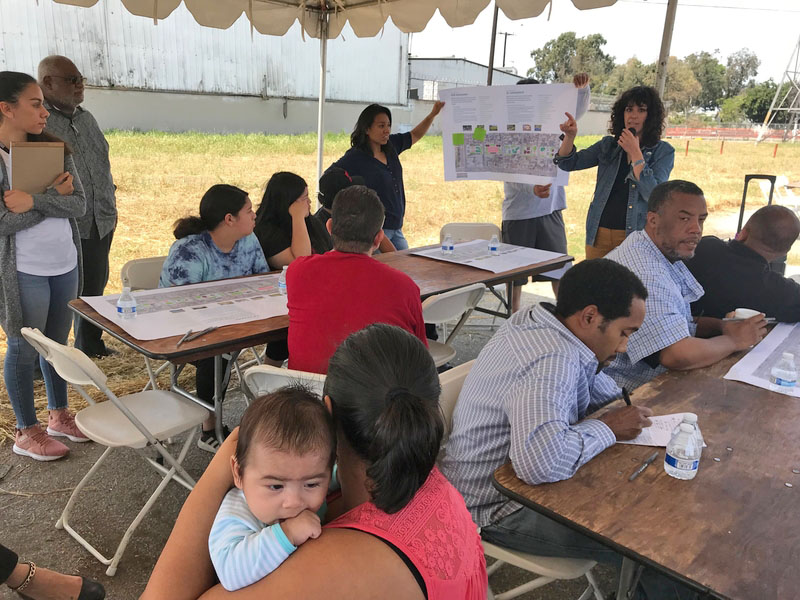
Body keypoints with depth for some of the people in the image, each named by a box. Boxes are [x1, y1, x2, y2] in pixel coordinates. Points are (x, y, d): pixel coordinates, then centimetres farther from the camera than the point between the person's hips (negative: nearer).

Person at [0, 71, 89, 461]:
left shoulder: (54, 149, 3)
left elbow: (79, 206, -5)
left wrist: (34, 201, -19)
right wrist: (54, 196, -14)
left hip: (65, 264, 5)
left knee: (58, 342, 17)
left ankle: (59, 415, 34)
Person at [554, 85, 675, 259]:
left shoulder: (663, 151, -1)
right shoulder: (608, 145, 9)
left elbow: (654, 195, -14)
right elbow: (568, 163, 7)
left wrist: (635, 153, -15)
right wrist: (570, 136, -12)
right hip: (598, 234, 3)